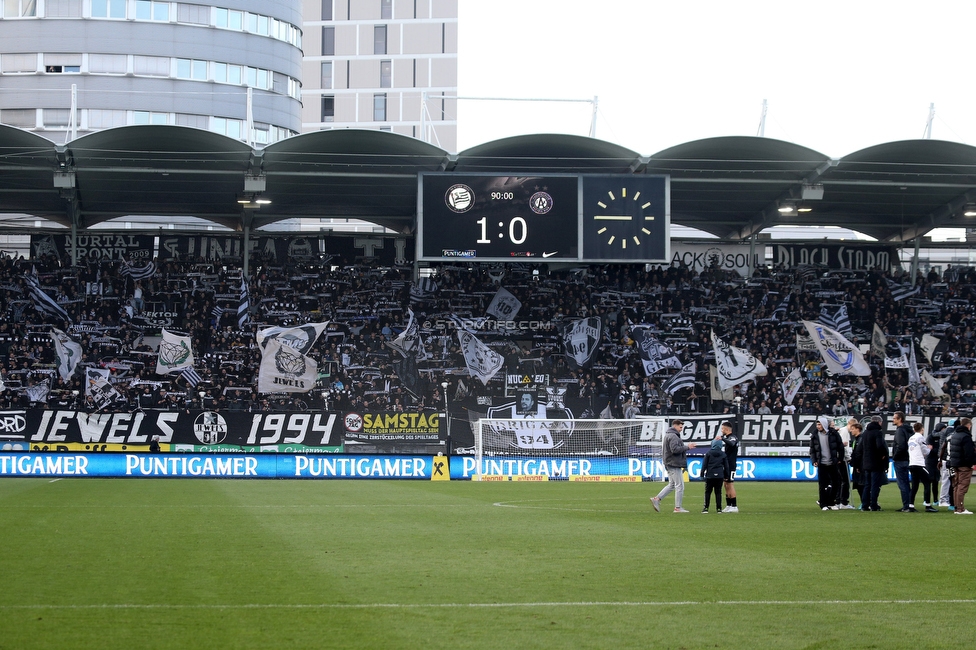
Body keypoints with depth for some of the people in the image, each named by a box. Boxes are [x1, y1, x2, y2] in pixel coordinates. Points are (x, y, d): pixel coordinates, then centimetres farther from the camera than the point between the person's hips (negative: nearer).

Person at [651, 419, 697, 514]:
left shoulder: (668, 435, 19)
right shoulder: (673, 436, -15)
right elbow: (675, 449, -26)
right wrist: (687, 447, -17)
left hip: (669, 464, 10)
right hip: (674, 464, -10)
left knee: (671, 485, 16)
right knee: (680, 486, -4)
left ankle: (656, 499, 10)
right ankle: (678, 507, -2)